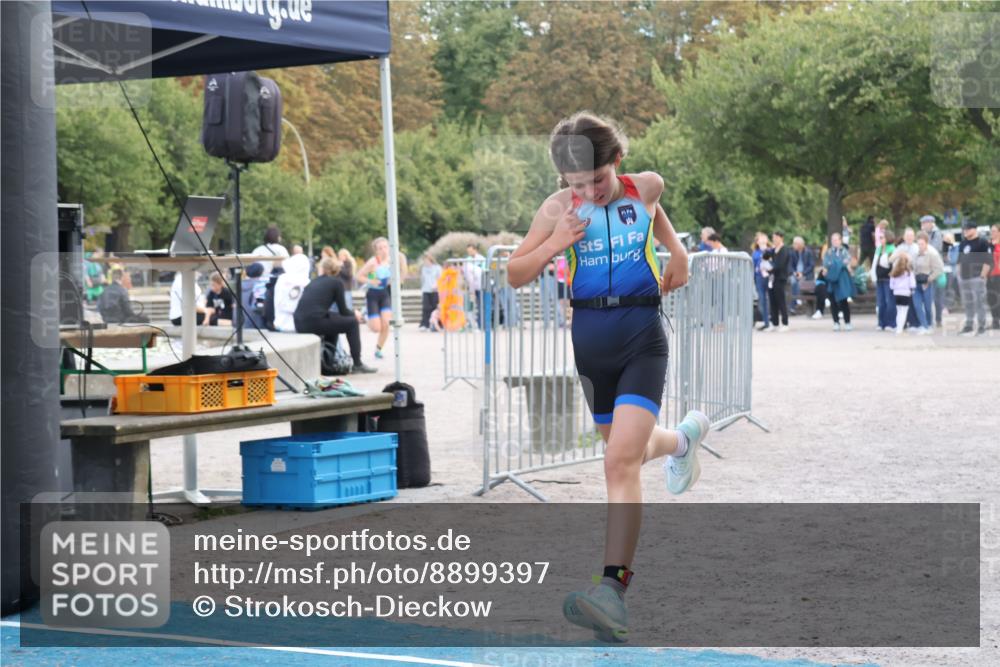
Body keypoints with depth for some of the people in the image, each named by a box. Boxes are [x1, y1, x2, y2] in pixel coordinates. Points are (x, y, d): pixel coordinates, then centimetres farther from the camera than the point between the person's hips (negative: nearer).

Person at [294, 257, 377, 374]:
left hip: (299, 325, 7)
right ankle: (357, 364, 12)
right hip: (315, 322, -6)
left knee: (333, 321, 34)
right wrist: (354, 313, 30)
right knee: (352, 322, 12)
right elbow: (343, 311, 8)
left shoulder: (313, 281, 23)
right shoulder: (337, 282, 6)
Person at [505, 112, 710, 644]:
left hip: (642, 338, -3)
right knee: (630, 446, 21)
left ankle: (613, 590, -22)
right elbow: (515, 275, -2)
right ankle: (682, 439, 59)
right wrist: (553, 244, -17)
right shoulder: (559, 208, -3)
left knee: (620, 461, -17)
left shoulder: (645, 187, -1)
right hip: (590, 336, 3)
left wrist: (676, 249, 17)